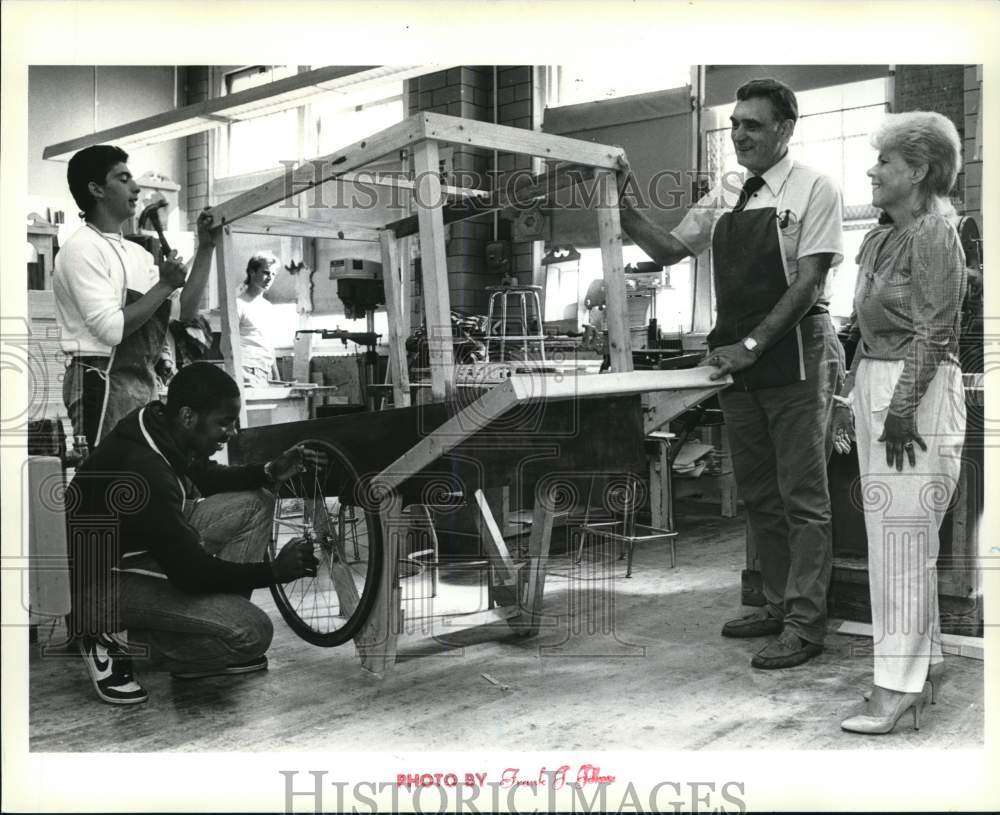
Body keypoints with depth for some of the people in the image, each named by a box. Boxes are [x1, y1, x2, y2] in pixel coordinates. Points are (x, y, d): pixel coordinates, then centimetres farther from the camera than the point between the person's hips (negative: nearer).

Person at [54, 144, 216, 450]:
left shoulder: (135, 253, 17)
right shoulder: (82, 248, -10)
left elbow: (184, 313, 14)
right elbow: (111, 329, -21)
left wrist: (205, 249, 10)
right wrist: (164, 285, -13)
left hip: (143, 383, 9)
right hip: (103, 383, -9)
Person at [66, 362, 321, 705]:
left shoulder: (156, 423, -7)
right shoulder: (144, 471, -34)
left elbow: (201, 478, 14)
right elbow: (191, 572, -28)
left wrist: (268, 473, -2)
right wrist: (274, 570, -19)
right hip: (103, 578, -9)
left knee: (255, 502, 3)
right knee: (251, 633, -19)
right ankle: (113, 641, -3)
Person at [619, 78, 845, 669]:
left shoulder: (813, 190, -5)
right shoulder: (725, 196, 12)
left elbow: (807, 283, -12)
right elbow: (669, 250, 15)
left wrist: (753, 344, -19)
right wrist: (625, 209, 0)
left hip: (795, 354, -6)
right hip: (737, 359, 7)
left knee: (802, 498, -2)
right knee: (758, 495, 13)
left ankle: (804, 624, 5)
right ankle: (780, 605, 26)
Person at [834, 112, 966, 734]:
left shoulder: (936, 233, -9)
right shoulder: (880, 238, 16)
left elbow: (935, 333, -15)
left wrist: (902, 408, -19)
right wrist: (851, 397, 17)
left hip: (919, 392, -9)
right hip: (876, 384, 9)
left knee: (903, 539, -7)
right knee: (891, 537, 12)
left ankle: (900, 684, 0)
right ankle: (925, 657, 24)